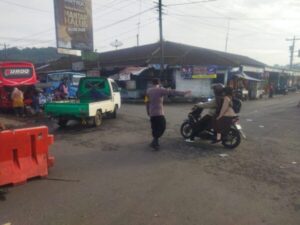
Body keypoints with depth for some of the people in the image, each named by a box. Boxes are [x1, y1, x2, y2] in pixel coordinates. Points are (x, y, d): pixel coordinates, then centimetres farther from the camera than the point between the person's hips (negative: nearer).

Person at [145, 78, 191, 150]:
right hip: (159, 113, -6)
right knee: (162, 127, -1)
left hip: (152, 113, 6)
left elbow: (147, 102, 13)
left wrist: (148, 112, 23)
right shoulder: (160, 90, -9)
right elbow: (172, 92, -13)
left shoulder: (148, 91, 9)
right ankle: (154, 142, -10)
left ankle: (155, 142, 19)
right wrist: (184, 93, -13)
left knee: (155, 128, 14)